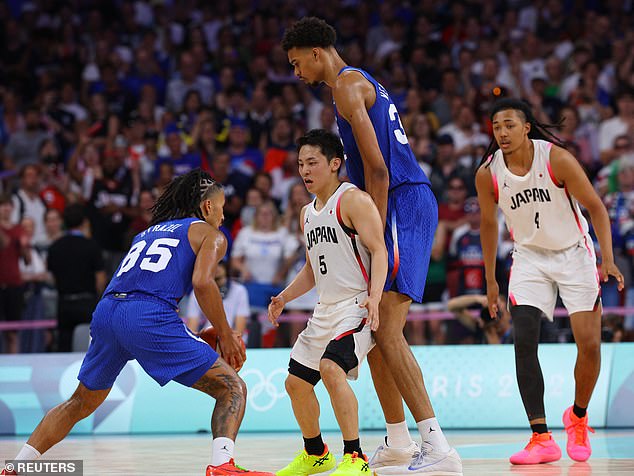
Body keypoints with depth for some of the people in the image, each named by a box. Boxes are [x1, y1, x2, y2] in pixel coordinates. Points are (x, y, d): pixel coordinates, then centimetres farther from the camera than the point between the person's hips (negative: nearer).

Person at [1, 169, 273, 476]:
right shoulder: (210, 234, 14)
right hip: (149, 316, -6)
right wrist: (226, 337, 3)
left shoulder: (149, 231, 33)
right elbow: (202, 282, -6)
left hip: (105, 312, 7)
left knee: (81, 403, 27)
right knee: (232, 388, 1)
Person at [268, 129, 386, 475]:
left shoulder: (352, 200, -9)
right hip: (325, 310, 9)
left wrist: (374, 297, -30)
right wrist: (283, 298, 12)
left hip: (357, 306, -9)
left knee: (331, 368, -30)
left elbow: (378, 250, -17)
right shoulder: (308, 213, 17)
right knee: (296, 382, 11)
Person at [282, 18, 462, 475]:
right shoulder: (364, 83, 23)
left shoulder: (347, 84, -9)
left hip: (404, 204, -11)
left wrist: (375, 233, -18)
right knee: (375, 329, 14)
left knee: (387, 330, -17)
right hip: (404, 205, 11)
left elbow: (377, 168, -17)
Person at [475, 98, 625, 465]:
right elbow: (489, 223, 6)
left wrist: (608, 259, -22)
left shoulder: (557, 158, -20)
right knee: (524, 342, -16)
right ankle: (542, 439, -15)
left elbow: (595, 206, -13)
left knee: (590, 344, -8)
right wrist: (490, 280, 9)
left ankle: (578, 417, 21)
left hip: (574, 254, -2)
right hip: (530, 257, 2)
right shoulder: (488, 174, -11)